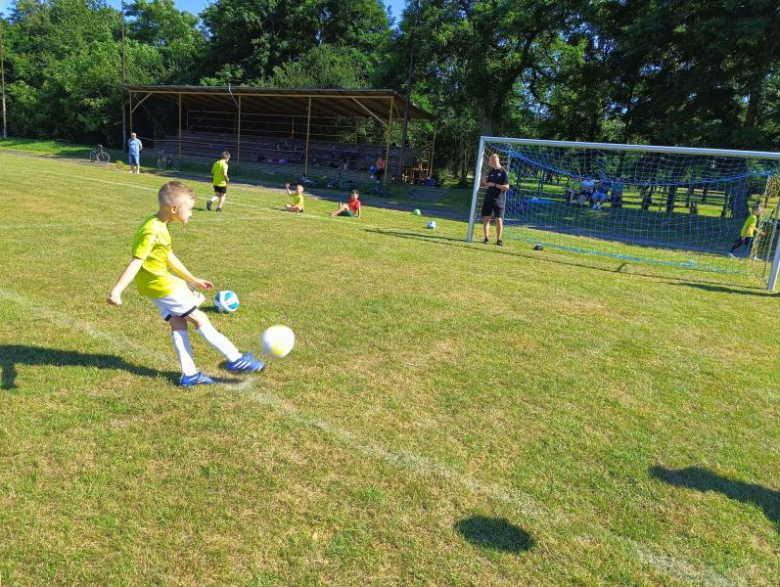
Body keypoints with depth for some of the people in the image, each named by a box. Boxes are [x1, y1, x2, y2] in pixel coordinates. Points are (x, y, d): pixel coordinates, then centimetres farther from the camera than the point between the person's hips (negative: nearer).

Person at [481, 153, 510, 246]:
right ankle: (486, 238, 11)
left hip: (498, 199, -5)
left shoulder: (503, 172, -6)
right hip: (488, 197, 5)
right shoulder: (491, 171, 11)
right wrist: (485, 181, -3)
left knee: (499, 219, -3)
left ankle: (499, 239, 4)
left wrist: (494, 185, -17)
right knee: (486, 218, 3)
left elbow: (506, 186, -11)